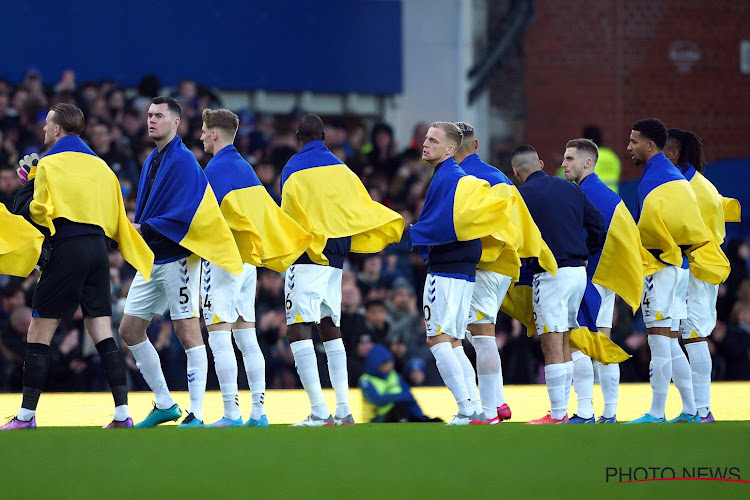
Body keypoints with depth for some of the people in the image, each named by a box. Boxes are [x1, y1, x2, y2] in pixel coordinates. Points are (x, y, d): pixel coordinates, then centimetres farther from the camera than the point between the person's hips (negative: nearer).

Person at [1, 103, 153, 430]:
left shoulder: (50, 164, -4)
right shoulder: (100, 166, 15)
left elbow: (30, 212, -9)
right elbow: (117, 217, 14)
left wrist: (28, 181, 5)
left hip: (66, 249, -6)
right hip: (98, 249, 6)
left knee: (39, 333, 0)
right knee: (103, 334, 6)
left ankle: (26, 414, 0)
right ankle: (122, 413, -2)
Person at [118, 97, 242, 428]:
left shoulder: (183, 161, -11)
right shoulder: (152, 160, 16)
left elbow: (183, 214, -20)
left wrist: (146, 229, -17)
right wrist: (137, 231, 4)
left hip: (177, 258, -10)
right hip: (151, 260, 10)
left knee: (187, 332, -8)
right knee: (129, 330, 9)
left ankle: (196, 414, -6)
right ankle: (164, 404, 19)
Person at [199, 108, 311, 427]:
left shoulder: (215, 169, -11)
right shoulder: (245, 168, 14)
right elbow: (266, 211, 14)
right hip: (248, 260, 9)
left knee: (218, 336, -8)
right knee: (246, 337, 10)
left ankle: (231, 414, -12)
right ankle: (258, 412, 9)